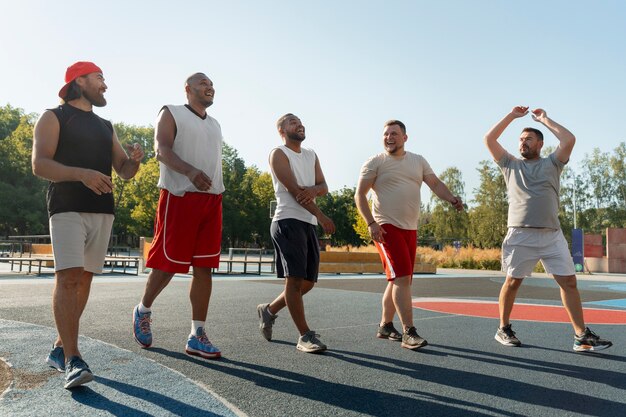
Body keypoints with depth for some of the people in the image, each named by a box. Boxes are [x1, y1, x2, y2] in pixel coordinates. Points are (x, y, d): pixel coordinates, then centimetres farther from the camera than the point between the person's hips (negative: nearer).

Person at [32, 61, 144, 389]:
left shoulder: (105, 126, 22)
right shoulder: (54, 117, 4)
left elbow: (124, 172, 19)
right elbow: (39, 165, -9)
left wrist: (135, 159, -5)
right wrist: (82, 173, -25)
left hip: (102, 211, 6)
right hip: (68, 208, -6)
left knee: (84, 279, 6)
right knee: (68, 278, -16)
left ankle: (60, 349, 17)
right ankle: (72, 361, -18)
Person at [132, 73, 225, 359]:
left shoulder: (215, 125, 23)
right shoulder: (171, 113, 4)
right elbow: (162, 150, -11)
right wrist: (190, 171, -30)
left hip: (211, 200, 6)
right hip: (179, 197, -6)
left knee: (204, 267, 1)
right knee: (167, 264, -2)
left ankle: (197, 336, 5)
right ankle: (143, 310, 26)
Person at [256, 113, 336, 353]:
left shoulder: (311, 155, 22)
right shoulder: (278, 154, -1)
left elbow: (324, 187, 11)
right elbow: (294, 189, -11)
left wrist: (313, 190, -14)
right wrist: (321, 216, -14)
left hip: (308, 224, 8)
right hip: (288, 221, -8)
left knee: (308, 282, 10)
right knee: (295, 279, -9)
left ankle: (269, 310, 30)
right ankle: (305, 336, -4)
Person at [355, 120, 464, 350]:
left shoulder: (418, 161, 14)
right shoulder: (375, 162, -1)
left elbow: (435, 183, 9)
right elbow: (359, 195, -5)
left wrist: (452, 199, -12)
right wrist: (371, 223, -16)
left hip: (410, 228, 6)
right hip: (386, 227, -6)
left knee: (399, 279, 11)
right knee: (402, 277, -15)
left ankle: (385, 326, 25)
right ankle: (409, 332, -10)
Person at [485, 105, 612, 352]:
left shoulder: (552, 164, 15)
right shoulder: (510, 165, 15)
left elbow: (569, 139, 0)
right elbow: (489, 139, 10)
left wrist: (544, 119, 10)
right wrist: (512, 116, 14)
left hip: (552, 235, 1)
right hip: (520, 235, -1)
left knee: (569, 281, -1)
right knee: (512, 282, 3)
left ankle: (582, 336, 5)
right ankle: (504, 329, 16)